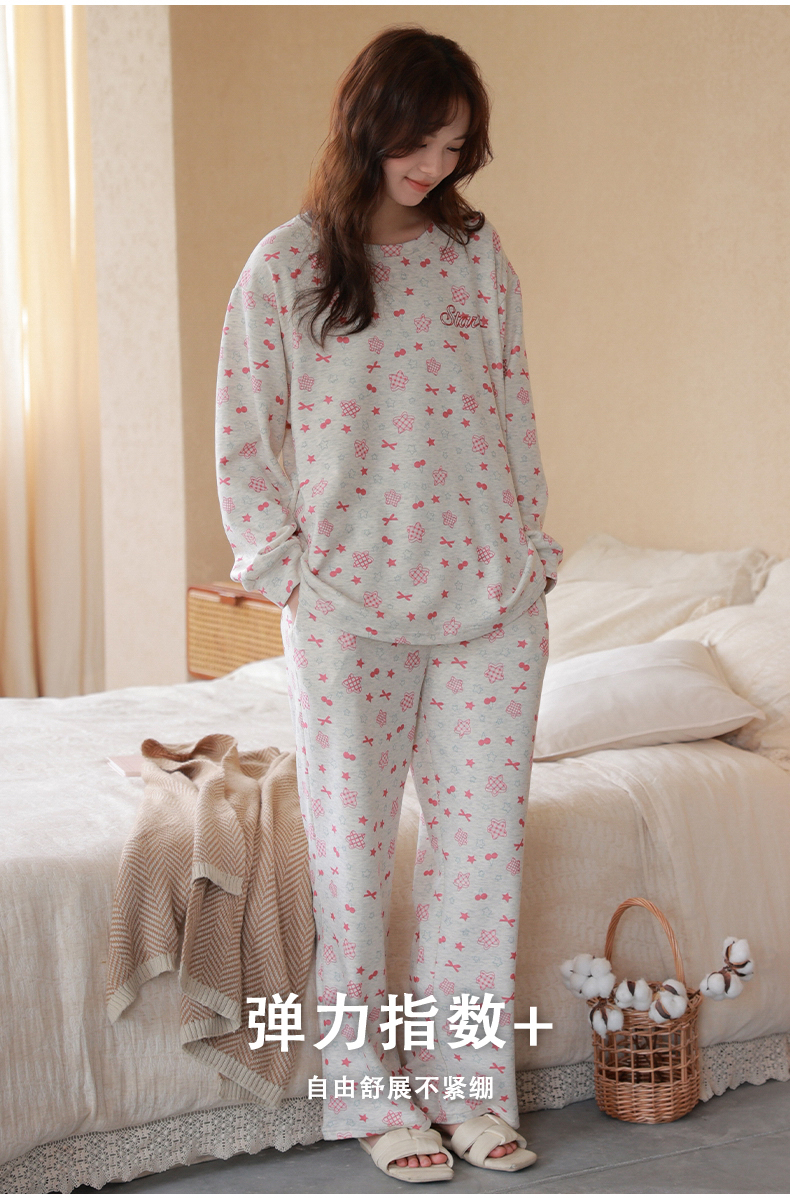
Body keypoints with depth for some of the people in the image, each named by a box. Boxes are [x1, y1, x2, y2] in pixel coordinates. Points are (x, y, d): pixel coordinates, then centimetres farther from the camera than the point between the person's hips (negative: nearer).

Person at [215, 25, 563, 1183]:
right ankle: (373, 1094, 19)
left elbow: (514, 411, 14)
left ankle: (470, 1085, 19)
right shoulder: (287, 265, -2)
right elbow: (242, 439, 1)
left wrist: (532, 556, 8)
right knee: (353, 849, 4)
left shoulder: (478, 253, 9)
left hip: (492, 599, 3)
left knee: (485, 840, 6)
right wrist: (288, 568, -6)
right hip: (353, 610, -3)